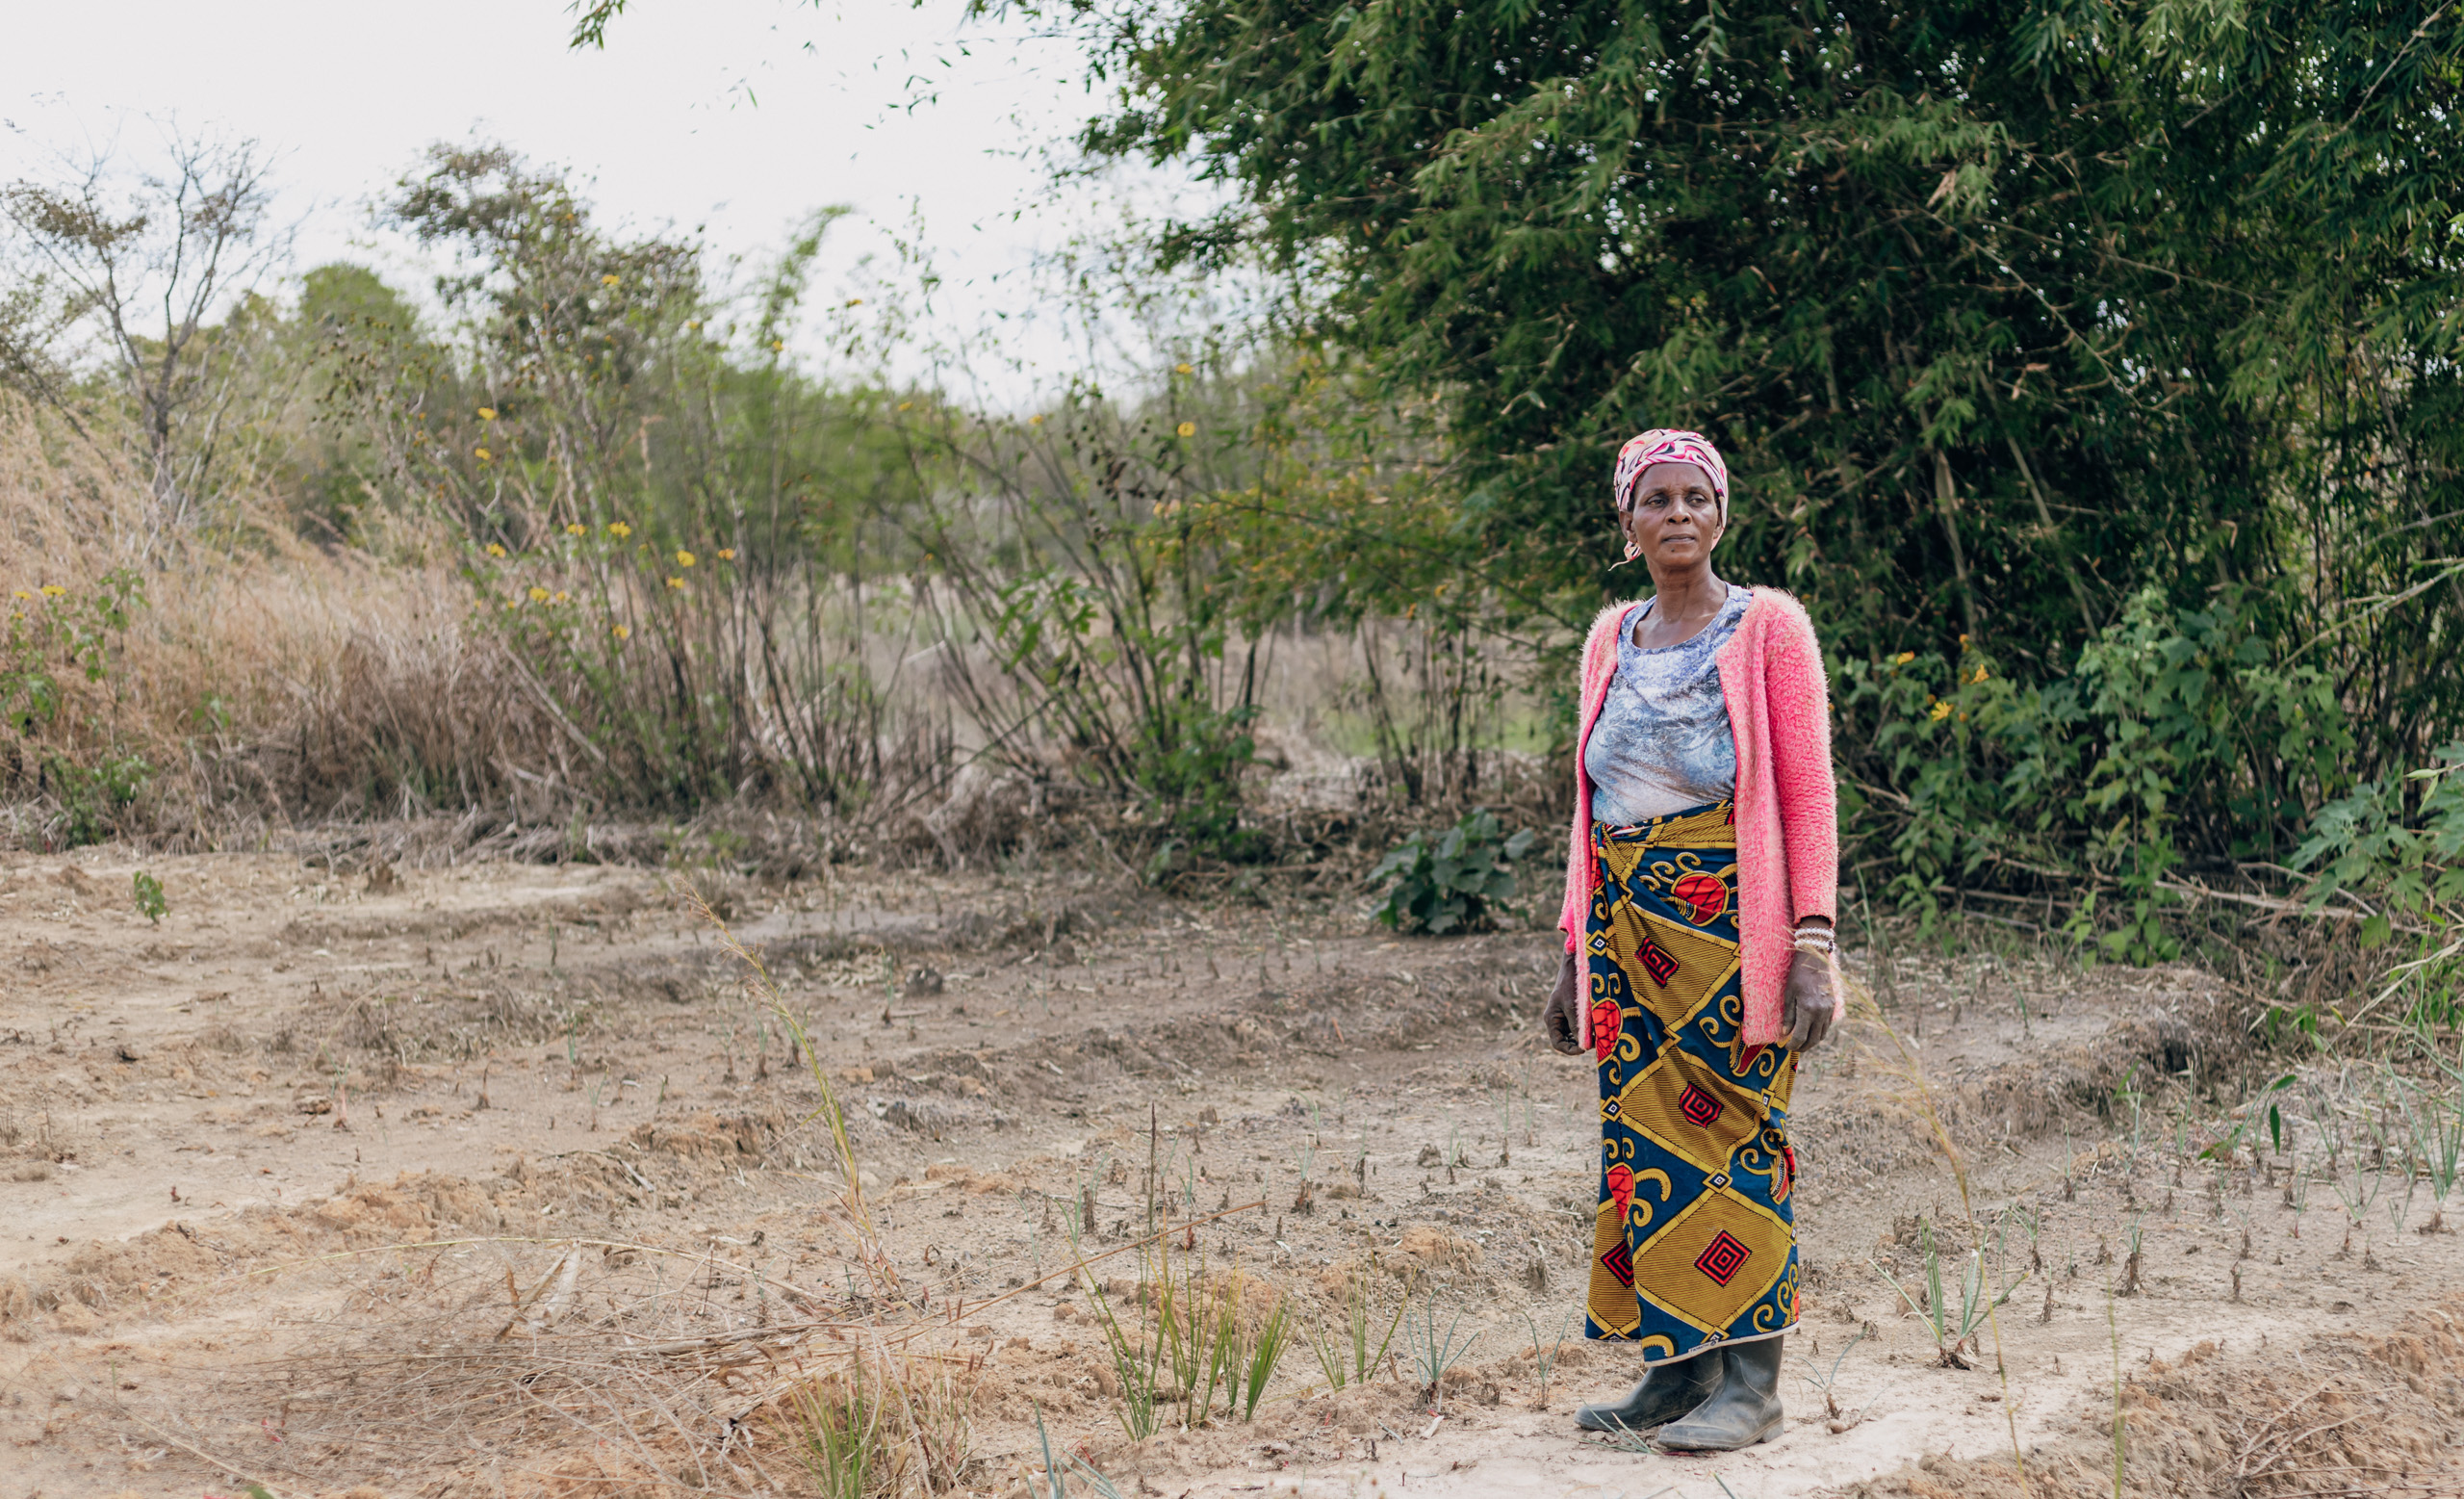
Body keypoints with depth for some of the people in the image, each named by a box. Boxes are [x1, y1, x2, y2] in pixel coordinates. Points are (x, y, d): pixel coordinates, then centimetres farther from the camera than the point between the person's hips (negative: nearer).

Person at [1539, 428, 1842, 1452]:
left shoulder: (1768, 627, 0)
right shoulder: (1610, 640, 15)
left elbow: (1809, 792, -4)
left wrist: (1814, 941, -13)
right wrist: (1576, 949, 14)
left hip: (1731, 916, -5)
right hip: (1628, 924, 5)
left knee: (1733, 1135, -5)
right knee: (1644, 1134, 3)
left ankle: (1749, 1382, -1)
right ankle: (1676, 1368, 11)